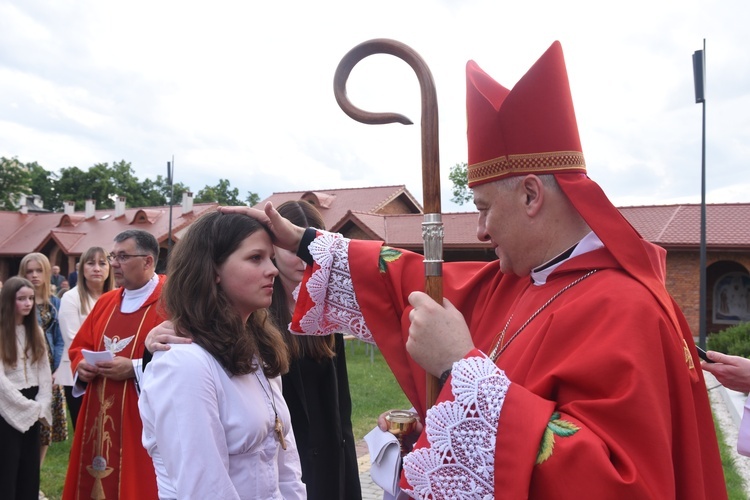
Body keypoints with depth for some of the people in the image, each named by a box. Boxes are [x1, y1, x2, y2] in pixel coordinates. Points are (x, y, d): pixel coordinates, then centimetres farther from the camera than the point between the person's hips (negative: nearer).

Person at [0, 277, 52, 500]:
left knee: (30, 470, 11)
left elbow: (44, 371, 8)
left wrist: (42, 405, -4)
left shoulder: (36, 331, 10)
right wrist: (29, 407, -14)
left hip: (33, 410, 6)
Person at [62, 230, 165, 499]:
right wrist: (81, 364, 0)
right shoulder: (106, 302, 12)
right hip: (98, 416, 7)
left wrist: (135, 368, -22)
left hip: (143, 420, -7)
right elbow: (79, 346, 21)